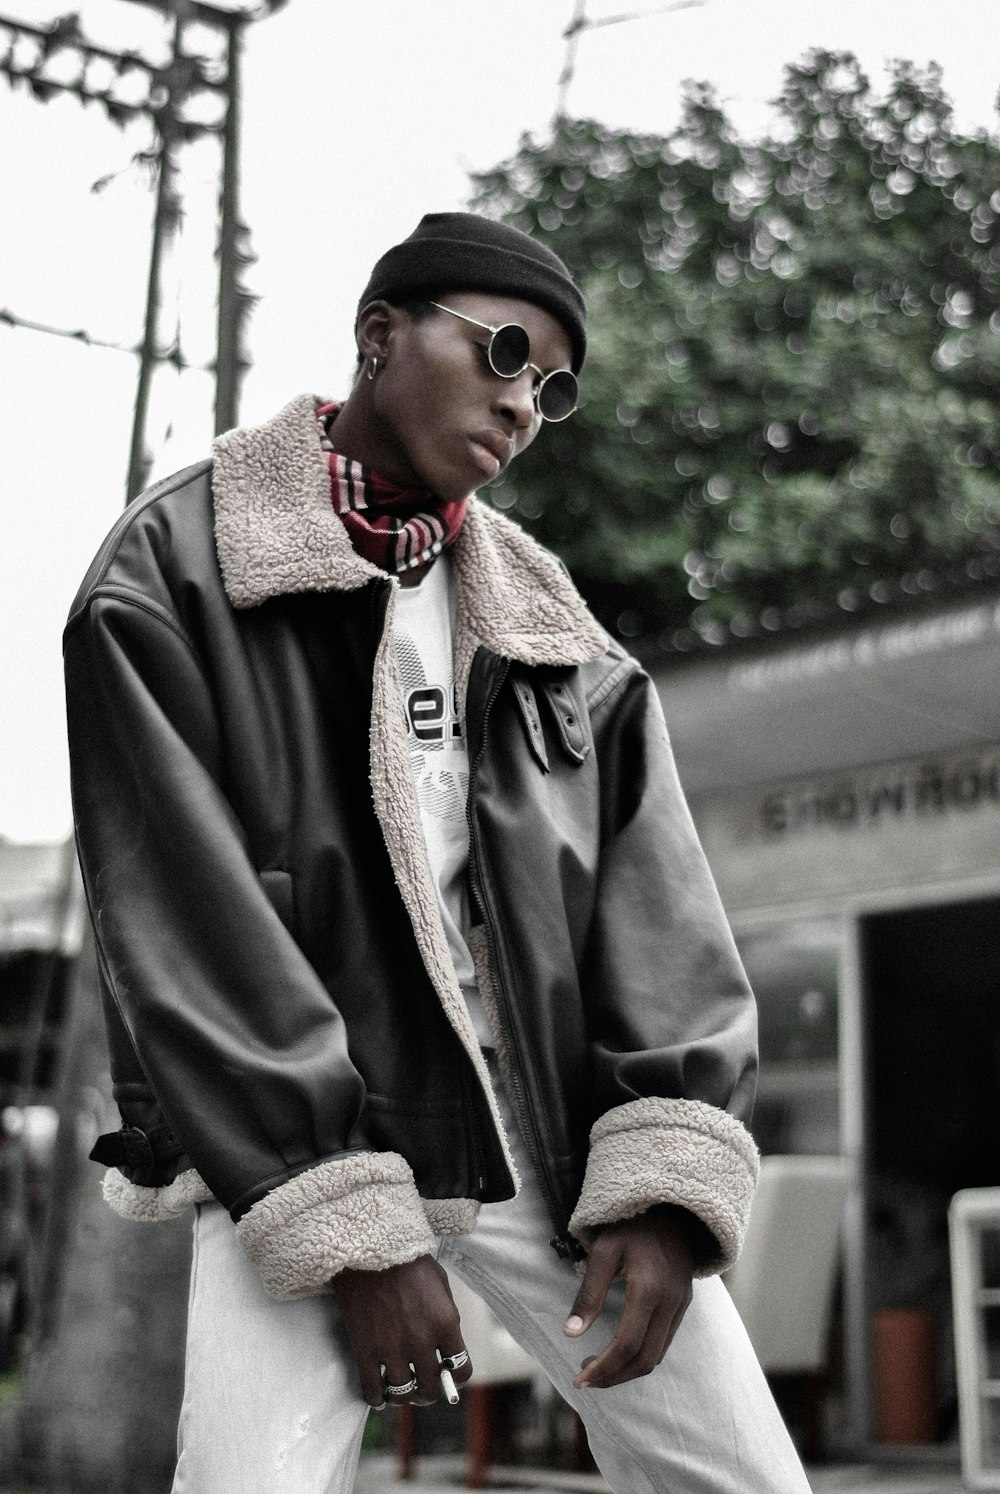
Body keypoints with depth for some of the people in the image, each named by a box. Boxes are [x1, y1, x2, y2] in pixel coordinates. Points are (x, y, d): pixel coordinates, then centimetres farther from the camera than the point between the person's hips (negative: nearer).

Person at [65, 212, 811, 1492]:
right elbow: (181, 923, -10)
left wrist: (666, 1180, -11)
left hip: (563, 1137, 4)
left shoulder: (548, 619, 12)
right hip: (302, 1145, -4)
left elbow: (651, 900, 4)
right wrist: (351, 1227, -16)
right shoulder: (171, 575, -2)